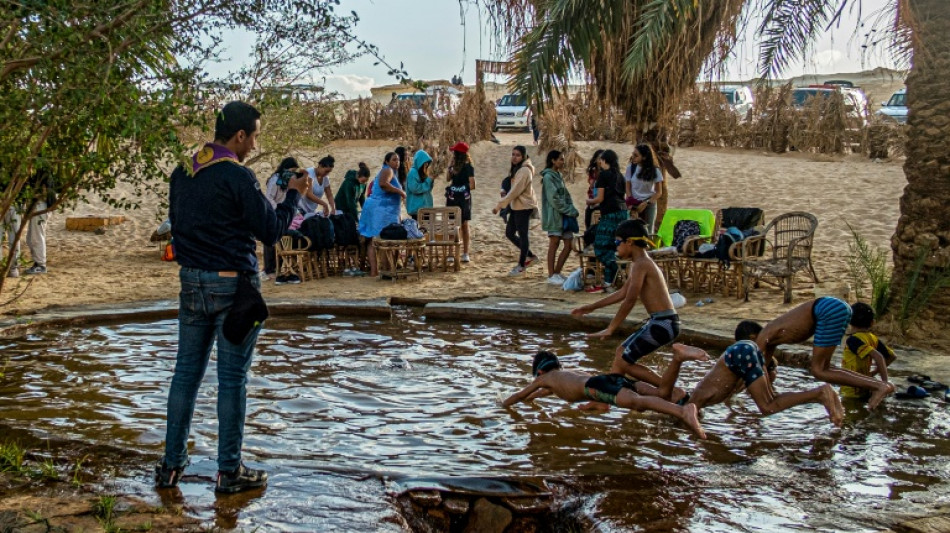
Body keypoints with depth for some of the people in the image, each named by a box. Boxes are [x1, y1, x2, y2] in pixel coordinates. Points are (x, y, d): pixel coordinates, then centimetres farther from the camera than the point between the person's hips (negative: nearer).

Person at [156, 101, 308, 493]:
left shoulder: (182, 172, 7)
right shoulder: (238, 177, -16)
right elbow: (270, 231, -10)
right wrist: (293, 195, 3)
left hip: (191, 283, 7)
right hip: (232, 285, -7)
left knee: (186, 371, 13)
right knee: (232, 378, 2)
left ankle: (172, 464, 19)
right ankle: (229, 471, 9)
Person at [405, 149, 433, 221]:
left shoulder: (422, 173, 14)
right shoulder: (413, 173, -12)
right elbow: (414, 188, -22)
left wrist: (430, 180, 0)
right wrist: (428, 181, -15)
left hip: (425, 206, 8)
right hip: (417, 207, -8)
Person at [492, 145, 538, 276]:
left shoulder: (524, 171, -17)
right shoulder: (517, 169, 14)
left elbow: (515, 191, -21)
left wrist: (499, 205, -19)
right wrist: (503, 203, 7)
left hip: (524, 207, -10)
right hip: (516, 206, 10)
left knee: (522, 235, -1)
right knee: (509, 233, 12)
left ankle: (521, 266, 8)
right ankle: (529, 255, 25)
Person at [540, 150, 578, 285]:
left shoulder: (558, 176, 17)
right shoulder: (548, 176, -9)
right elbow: (554, 199, -16)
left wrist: (572, 210, 1)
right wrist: (571, 211, -13)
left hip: (565, 215, 8)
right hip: (554, 215, -8)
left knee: (569, 245, 4)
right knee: (554, 244, -2)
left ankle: (557, 273, 13)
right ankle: (551, 276, 4)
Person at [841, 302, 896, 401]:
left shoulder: (853, 340, -16)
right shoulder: (873, 339, 6)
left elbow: (878, 356, -27)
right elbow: (892, 357, 16)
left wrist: (884, 381, -23)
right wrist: (874, 372, 16)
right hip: (865, 391, 8)